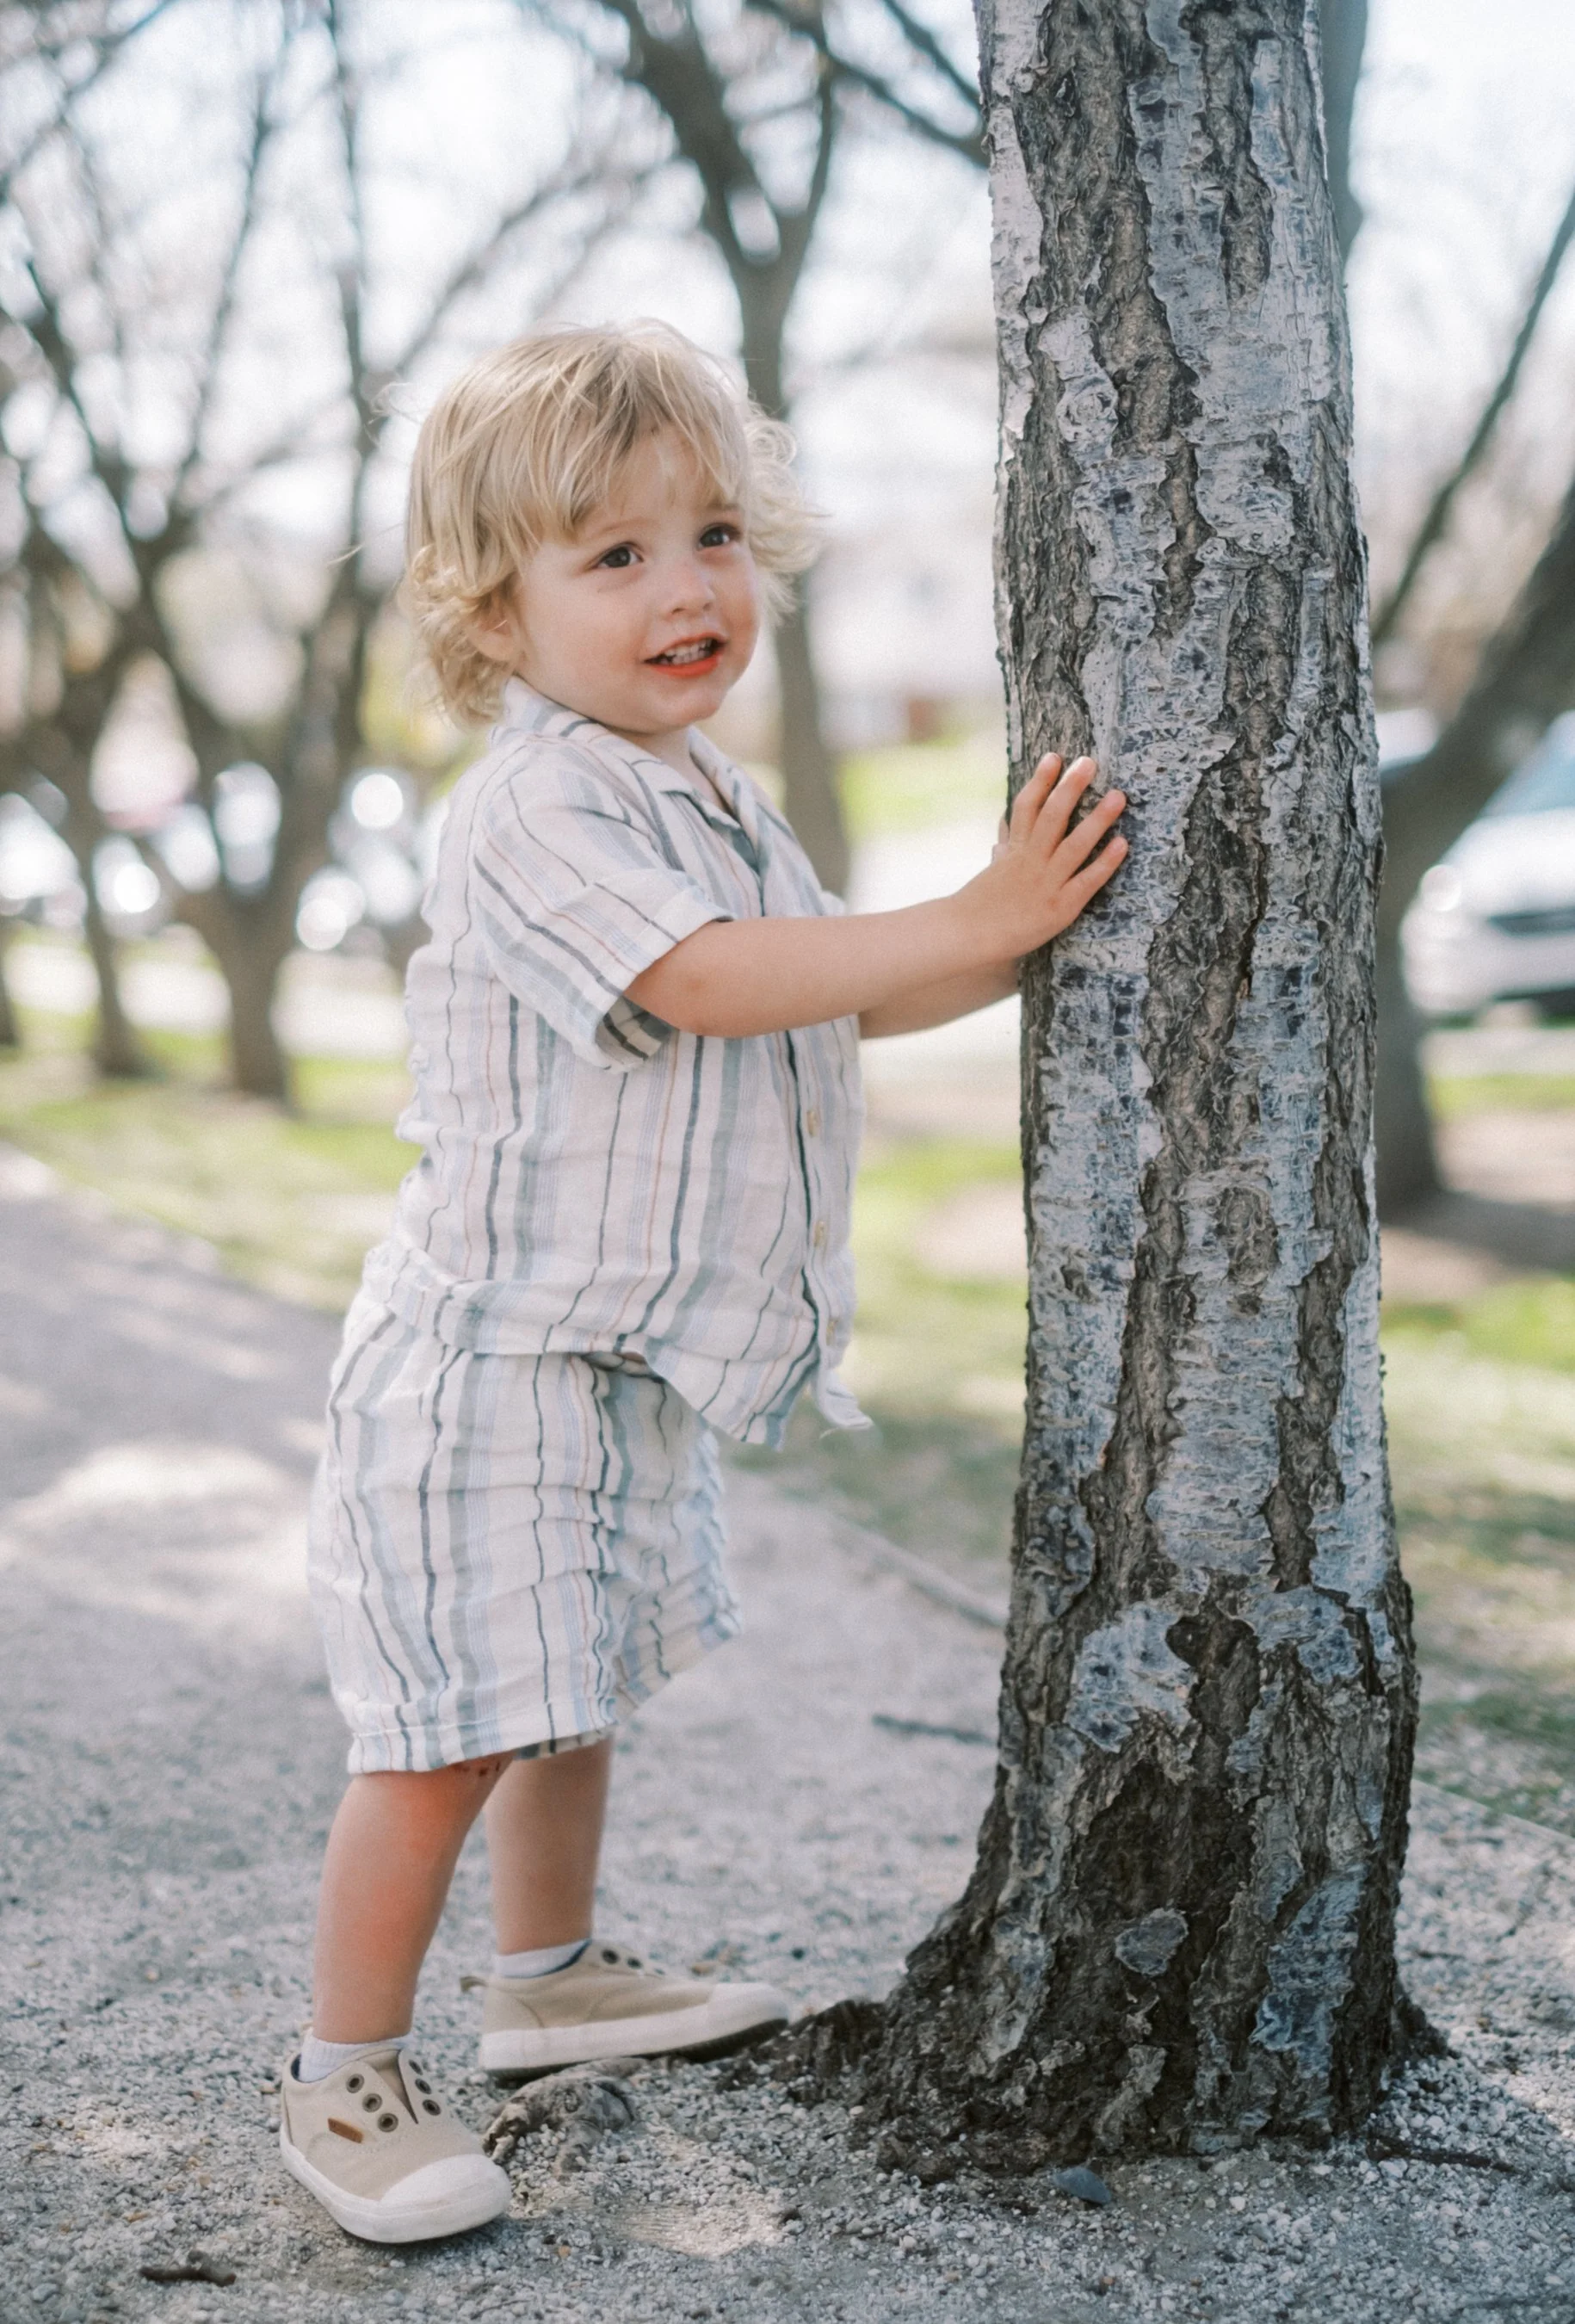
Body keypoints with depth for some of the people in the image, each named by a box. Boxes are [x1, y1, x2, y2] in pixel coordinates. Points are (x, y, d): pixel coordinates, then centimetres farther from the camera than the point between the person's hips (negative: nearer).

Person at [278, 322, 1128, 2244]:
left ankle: (550, 1976, 40)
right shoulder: (530, 810, -19)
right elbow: (714, 984, -29)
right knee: (450, 1727, -6)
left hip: (622, 1357, 10)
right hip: (490, 1357, -10)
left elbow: (849, 998, 16)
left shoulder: (710, 803, 12)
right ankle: (346, 2077, 9)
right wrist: (975, 920, -27)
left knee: (576, 1682, 22)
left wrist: (1032, 929, 3)